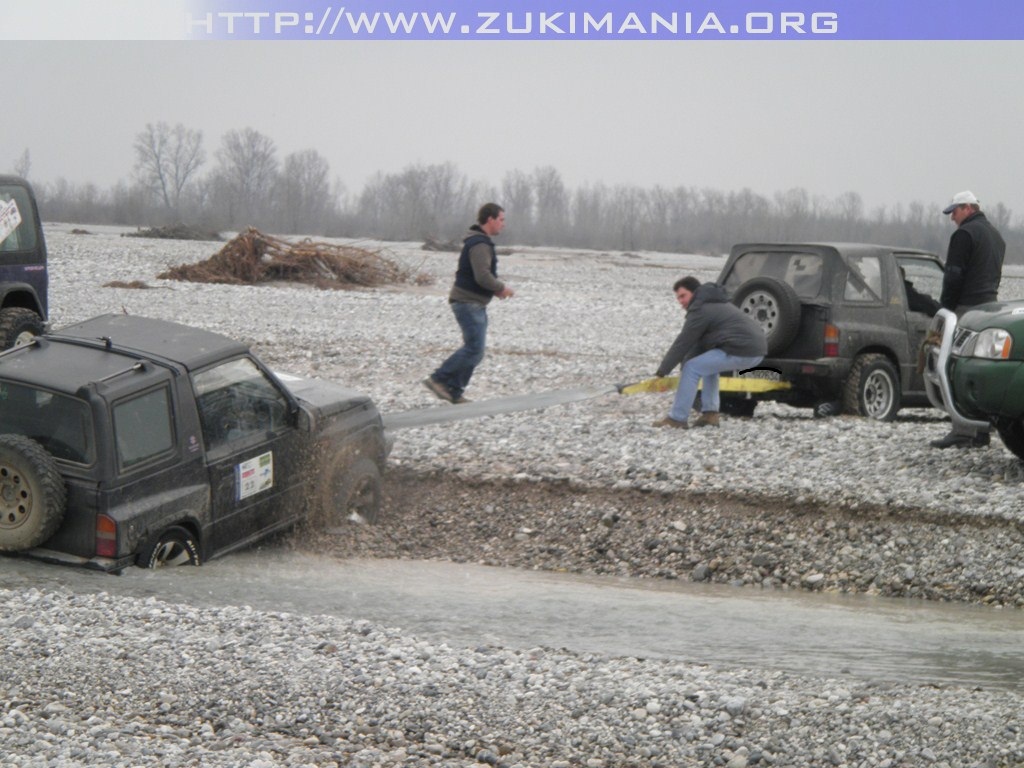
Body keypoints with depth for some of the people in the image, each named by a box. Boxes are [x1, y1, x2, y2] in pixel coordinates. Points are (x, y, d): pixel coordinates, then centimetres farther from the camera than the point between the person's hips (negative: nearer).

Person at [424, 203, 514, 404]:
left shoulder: (480, 242, 17)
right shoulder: (479, 244, -17)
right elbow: (483, 276, -26)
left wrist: (495, 289, 13)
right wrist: (502, 288, -11)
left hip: (475, 304, 11)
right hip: (468, 303, -11)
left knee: (474, 349, 11)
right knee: (474, 349, -12)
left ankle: (454, 391, 12)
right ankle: (438, 379, -8)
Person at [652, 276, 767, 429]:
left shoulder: (700, 310, -6)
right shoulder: (712, 304, 26)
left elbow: (683, 343, -5)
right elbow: (699, 342, 28)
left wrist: (662, 371, 0)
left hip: (742, 351, -10)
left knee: (691, 368, -5)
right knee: (708, 364, 29)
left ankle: (677, 419, -5)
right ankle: (710, 414, 20)